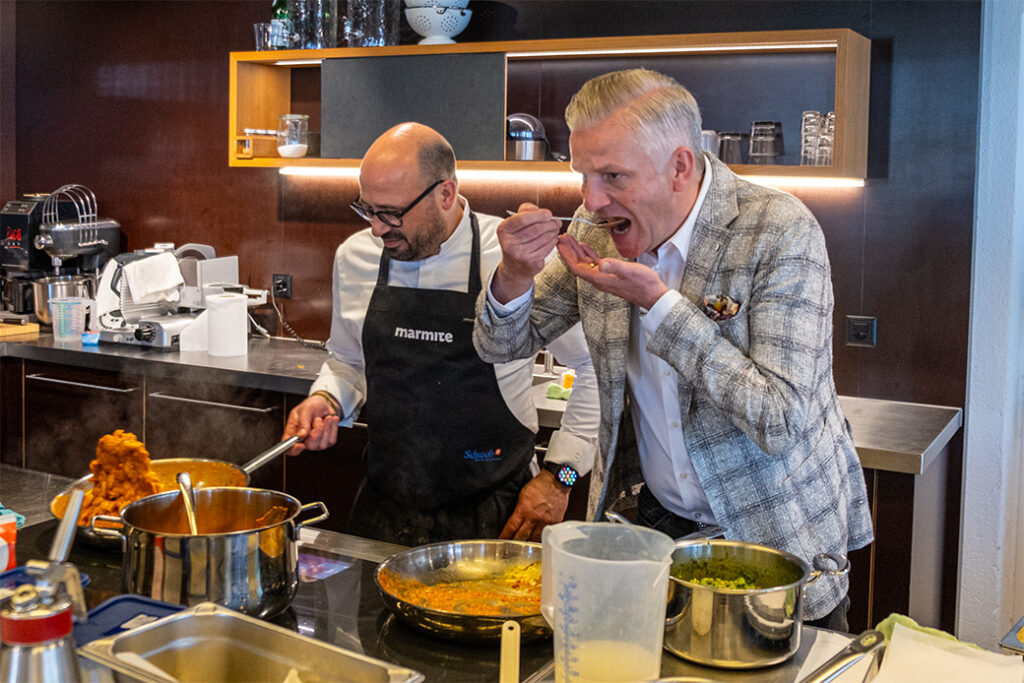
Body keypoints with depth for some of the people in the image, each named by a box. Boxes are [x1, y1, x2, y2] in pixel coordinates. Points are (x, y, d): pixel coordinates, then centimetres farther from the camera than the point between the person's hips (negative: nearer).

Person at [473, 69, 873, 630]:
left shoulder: (781, 233, -22)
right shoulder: (598, 229, -6)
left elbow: (781, 422, -28)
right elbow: (501, 347, 4)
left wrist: (657, 302, -30)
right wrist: (515, 274, -19)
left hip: (774, 537, -4)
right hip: (652, 515, 4)